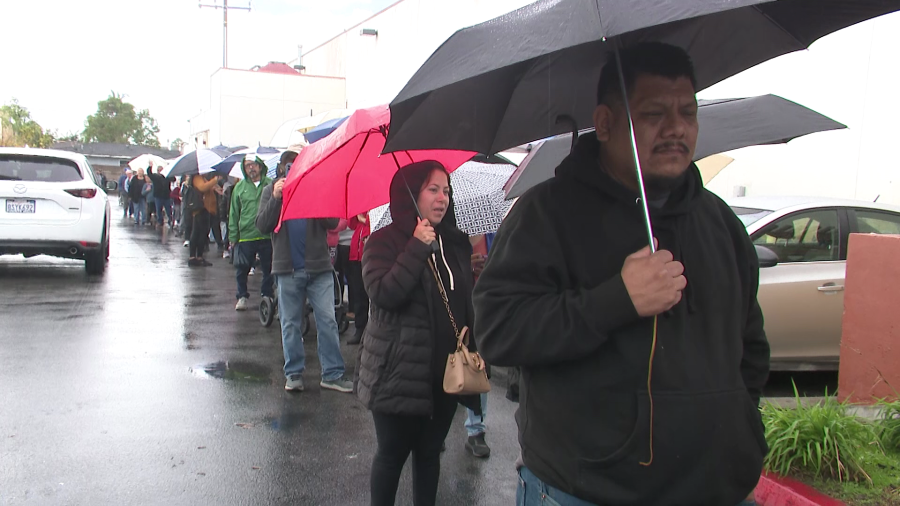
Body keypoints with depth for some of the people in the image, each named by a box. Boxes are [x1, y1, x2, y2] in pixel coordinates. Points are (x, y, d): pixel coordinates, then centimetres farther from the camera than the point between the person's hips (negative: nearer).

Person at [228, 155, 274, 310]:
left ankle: (267, 295, 24)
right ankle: (242, 296, 20)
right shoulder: (240, 187, 7)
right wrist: (233, 236, 5)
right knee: (242, 268, 4)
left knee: (269, 268, 8)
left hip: (267, 235, 0)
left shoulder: (270, 184, 3)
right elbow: (234, 213, 10)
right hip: (245, 235, 1)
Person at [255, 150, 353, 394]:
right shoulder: (271, 190, 9)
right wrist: (276, 198, -15)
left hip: (319, 266, 0)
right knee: (290, 324, 8)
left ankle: (332, 373, 4)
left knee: (327, 321, -2)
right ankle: (294, 373, 19)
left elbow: (333, 223, -4)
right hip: (288, 268, 1)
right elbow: (262, 225, -2)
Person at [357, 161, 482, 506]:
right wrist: (418, 248, -22)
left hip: (445, 370, 5)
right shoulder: (385, 241, -7)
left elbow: (468, 301, 15)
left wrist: (472, 348, 6)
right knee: (392, 453, 7)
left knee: (430, 452, 15)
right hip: (400, 371, -5)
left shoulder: (456, 244, 9)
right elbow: (383, 294, -23)